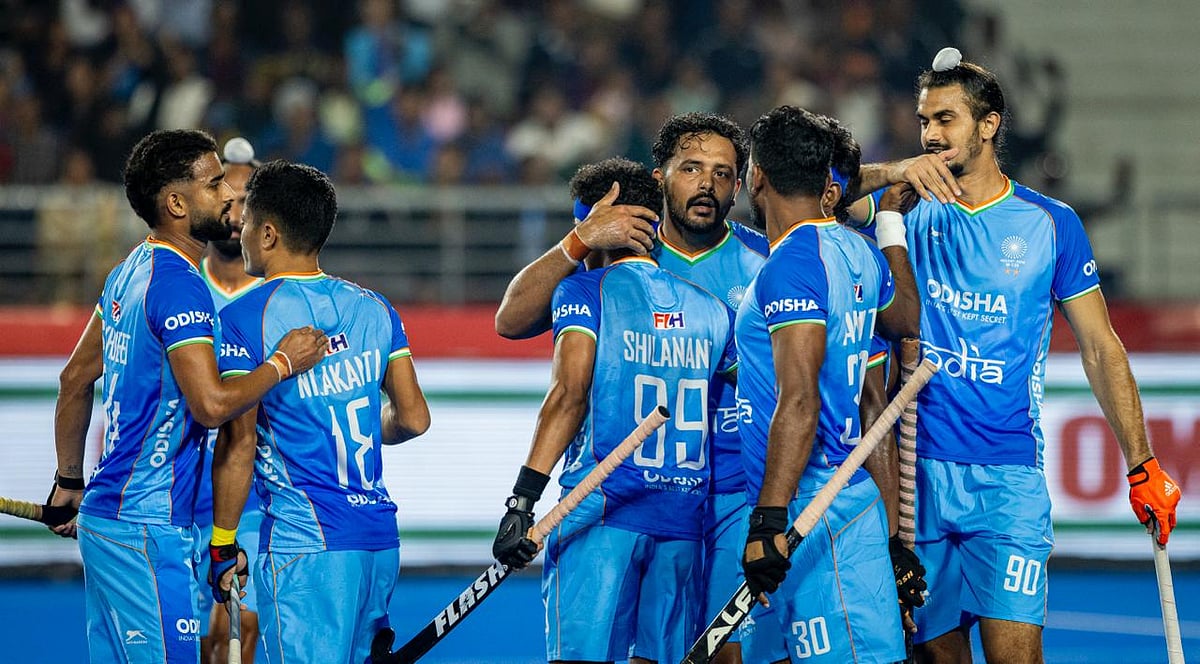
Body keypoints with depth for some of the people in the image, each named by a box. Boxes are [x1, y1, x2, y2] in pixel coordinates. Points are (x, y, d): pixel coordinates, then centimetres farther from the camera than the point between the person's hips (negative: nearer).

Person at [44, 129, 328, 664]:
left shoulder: (130, 273, 13)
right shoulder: (179, 284, -16)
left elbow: (75, 379, 22)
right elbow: (212, 404, -25)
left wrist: (69, 482, 28)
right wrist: (283, 362, -11)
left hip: (103, 515, 10)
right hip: (145, 529, -10)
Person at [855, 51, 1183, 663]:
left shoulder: (1049, 223, 4)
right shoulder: (912, 214, 8)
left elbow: (1100, 348, 8)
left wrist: (1142, 468, 3)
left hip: (1008, 477, -2)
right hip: (917, 473, 2)